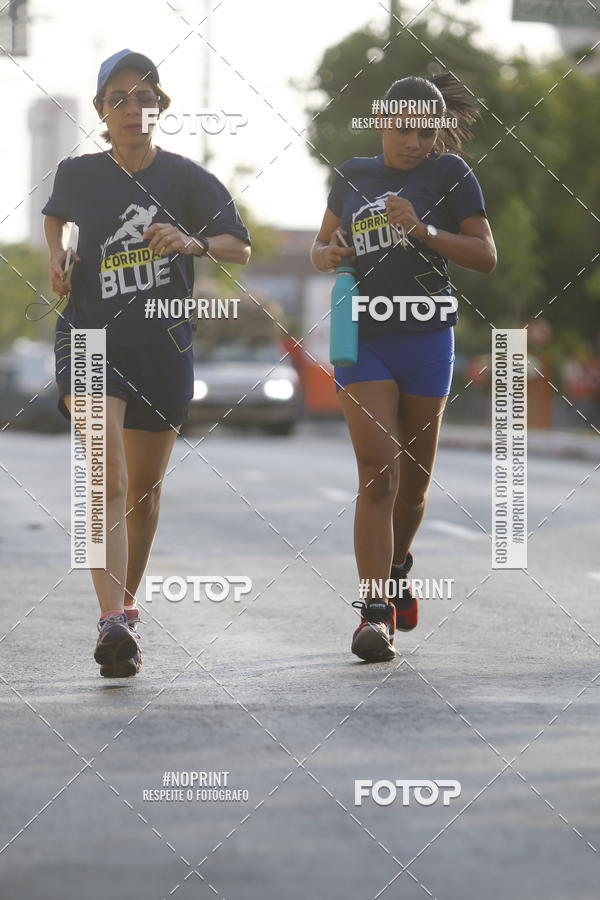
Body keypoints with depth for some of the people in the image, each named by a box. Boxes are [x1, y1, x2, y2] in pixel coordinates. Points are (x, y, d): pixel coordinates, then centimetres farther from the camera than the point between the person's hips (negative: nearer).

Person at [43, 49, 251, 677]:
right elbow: (55, 213, 24)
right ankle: (113, 622, -29)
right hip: (91, 337, -2)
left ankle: (126, 606, 32)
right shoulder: (79, 174, 1)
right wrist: (56, 255, 4)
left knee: (144, 489, 12)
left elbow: (240, 246, -1)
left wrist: (194, 244, -20)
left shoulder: (185, 178, -2)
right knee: (107, 481, -18)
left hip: (163, 347, 2)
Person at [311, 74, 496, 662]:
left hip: (426, 340, 0)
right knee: (378, 473, -13)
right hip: (362, 341, 0)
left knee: (413, 478, 11)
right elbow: (323, 246, 21)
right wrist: (326, 255, -3)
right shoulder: (353, 175, 9)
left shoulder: (450, 173, 1)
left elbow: (486, 256, -3)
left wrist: (422, 230, -16)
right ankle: (375, 611, -16)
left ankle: (396, 572, 39)